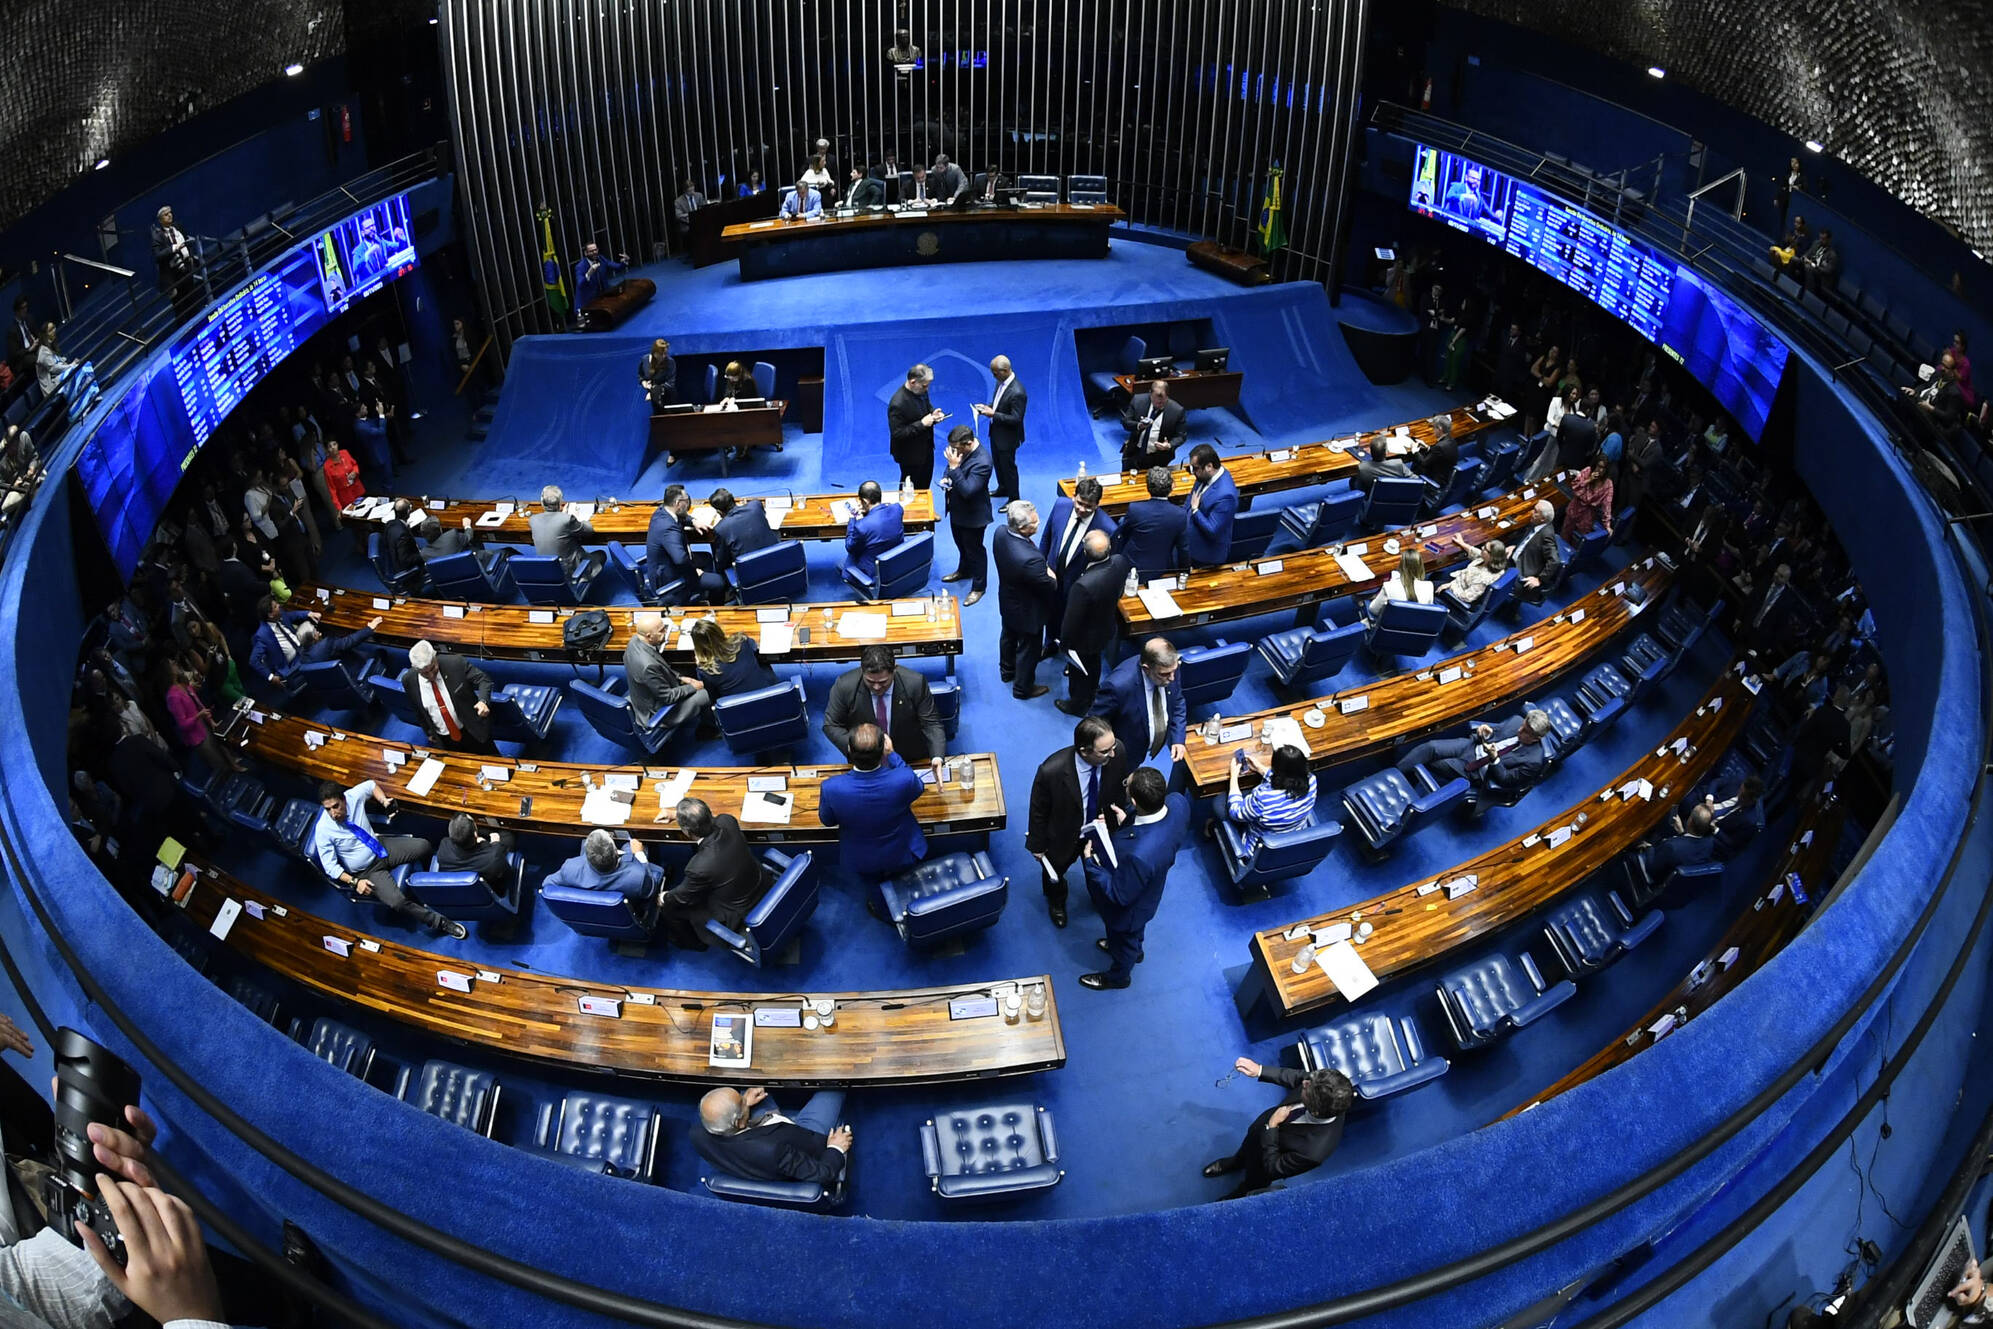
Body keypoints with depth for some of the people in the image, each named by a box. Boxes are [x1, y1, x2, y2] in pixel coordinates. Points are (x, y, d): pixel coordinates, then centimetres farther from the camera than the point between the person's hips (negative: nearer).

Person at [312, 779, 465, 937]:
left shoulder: (353, 796, -15)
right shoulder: (323, 830, -24)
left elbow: (371, 785, 9)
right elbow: (330, 866, -18)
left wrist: (383, 800, -7)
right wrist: (354, 882, -26)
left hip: (381, 846, 5)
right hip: (367, 870, -5)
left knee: (424, 846, -8)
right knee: (396, 902, -26)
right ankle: (440, 923, -11)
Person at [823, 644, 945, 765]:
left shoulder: (915, 684, -16)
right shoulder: (844, 686, -14)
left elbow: (930, 723, -8)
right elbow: (831, 725, -3)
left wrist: (937, 756, -25)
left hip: (912, 762, -1)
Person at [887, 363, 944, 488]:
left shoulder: (921, 392, -6)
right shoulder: (898, 404, -32)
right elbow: (897, 433, -29)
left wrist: (933, 414, -8)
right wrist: (921, 424, -30)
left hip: (926, 449, 8)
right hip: (911, 456, -8)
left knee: (925, 487, 23)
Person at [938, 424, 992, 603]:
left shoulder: (982, 462, -35)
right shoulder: (960, 449, -9)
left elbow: (968, 491, -37)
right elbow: (950, 468, 12)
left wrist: (954, 468, -39)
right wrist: (945, 478, -9)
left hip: (973, 515, -8)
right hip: (957, 510, 8)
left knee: (974, 550, 11)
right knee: (961, 544, 29)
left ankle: (978, 587, 29)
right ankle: (964, 571, 54)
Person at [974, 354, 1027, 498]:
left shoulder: (1017, 393, -33)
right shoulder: (1001, 382, -5)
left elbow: (1016, 419, -28)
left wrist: (993, 414, -28)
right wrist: (987, 407, -6)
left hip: (1007, 437, -9)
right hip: (996, 432, 9)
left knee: (1008, 466, 9)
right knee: (998, 462, 26)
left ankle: (1014, 498, 27)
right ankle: (1003, 489, 49)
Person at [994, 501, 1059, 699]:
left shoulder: (1001, 534, -22)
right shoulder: (1031, 559, -45)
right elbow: (1049, 588, -28)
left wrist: (1042, 572, -6)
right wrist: (1051, 577, -6)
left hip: (1007, 602, 7)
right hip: (1027, 612, -7)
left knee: (1009, 637, 33)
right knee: (1029, 649, 20)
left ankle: (1007, 670, 59)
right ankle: (1022, 688, 43)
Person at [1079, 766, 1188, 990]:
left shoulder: (1138, 855, -50)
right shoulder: (1177, 802, -30)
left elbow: (1120, 895, -29)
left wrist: (1091, 862, -22)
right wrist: (1127, 822, -14)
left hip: (1128, 906, -6)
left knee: (1123, 939, 29)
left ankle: (1118, 976, 60)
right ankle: (1134, 949, 70)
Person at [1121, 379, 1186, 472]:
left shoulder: (1177, 411, -13)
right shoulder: (1138, 401, -8)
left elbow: (1181, 436, -6)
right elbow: (1125, 422, -4)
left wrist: (1170, 446, -26)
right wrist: (1138, 426, -25)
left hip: (1158, 459, -2)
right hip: (1134, 453, 2)